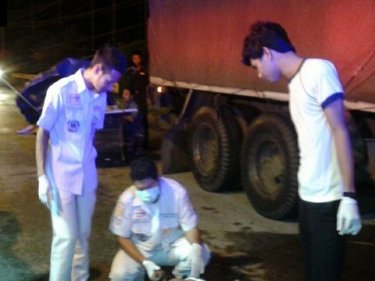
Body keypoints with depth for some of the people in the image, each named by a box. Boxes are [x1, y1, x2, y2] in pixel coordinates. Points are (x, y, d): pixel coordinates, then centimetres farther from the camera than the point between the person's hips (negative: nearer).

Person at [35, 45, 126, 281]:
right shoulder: (61, 90, -14)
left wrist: (90, 167, 16)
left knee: (83, 234, 12)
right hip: (61, 175, -5)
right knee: (66, 236, -5)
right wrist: (42, 176, -13)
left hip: (87, 175, 5)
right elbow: (43, 133, -10)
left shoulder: (101, 96, 2)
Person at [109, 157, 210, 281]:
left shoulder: (176, 192, -21)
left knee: (202, 253, -27)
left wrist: (196, 247, -38)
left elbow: (190, 226, -15)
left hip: (173, 245, 0)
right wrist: (145, 262, -25)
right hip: (140, 248, 0)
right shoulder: (127, 199, -20)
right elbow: (122, 237, -12)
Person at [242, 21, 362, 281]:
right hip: (308, 196, 8)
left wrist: (349, 195, -17)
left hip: (328, 199, -8)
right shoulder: (295, 82, 14)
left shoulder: (318, 70, -10)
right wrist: (305, 191, 13)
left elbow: (340, 132, -14)